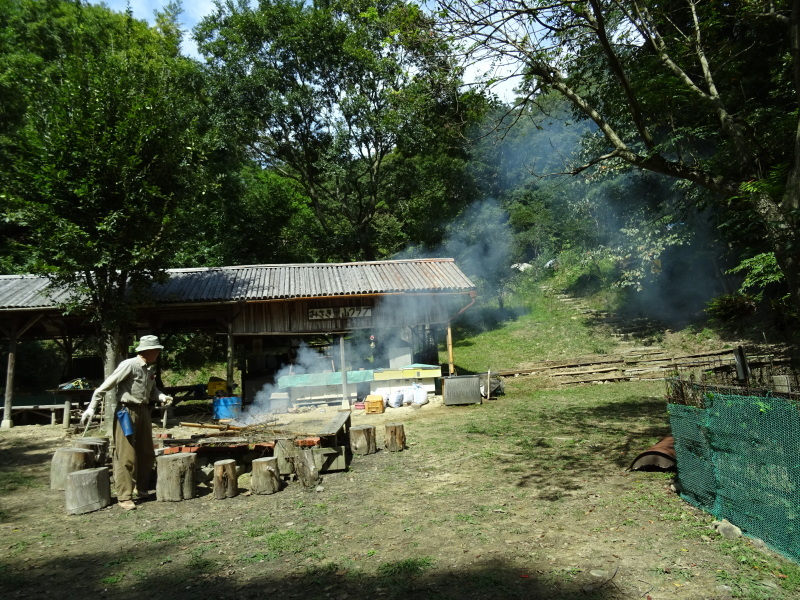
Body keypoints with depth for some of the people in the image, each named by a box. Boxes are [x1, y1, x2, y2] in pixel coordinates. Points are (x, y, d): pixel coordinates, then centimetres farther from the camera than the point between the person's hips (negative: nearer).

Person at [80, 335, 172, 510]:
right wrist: (91, 407, -17)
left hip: (143, 411, 8)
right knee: (126, 456, -3)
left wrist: (162, 397, 0)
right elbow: (106, 386, -15)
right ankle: (124, 497, 7)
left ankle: (143, 490, 28)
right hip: (127, 412, -8)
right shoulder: (129, 365, -15)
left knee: (147, 454, 14)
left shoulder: (150, 369, 9)